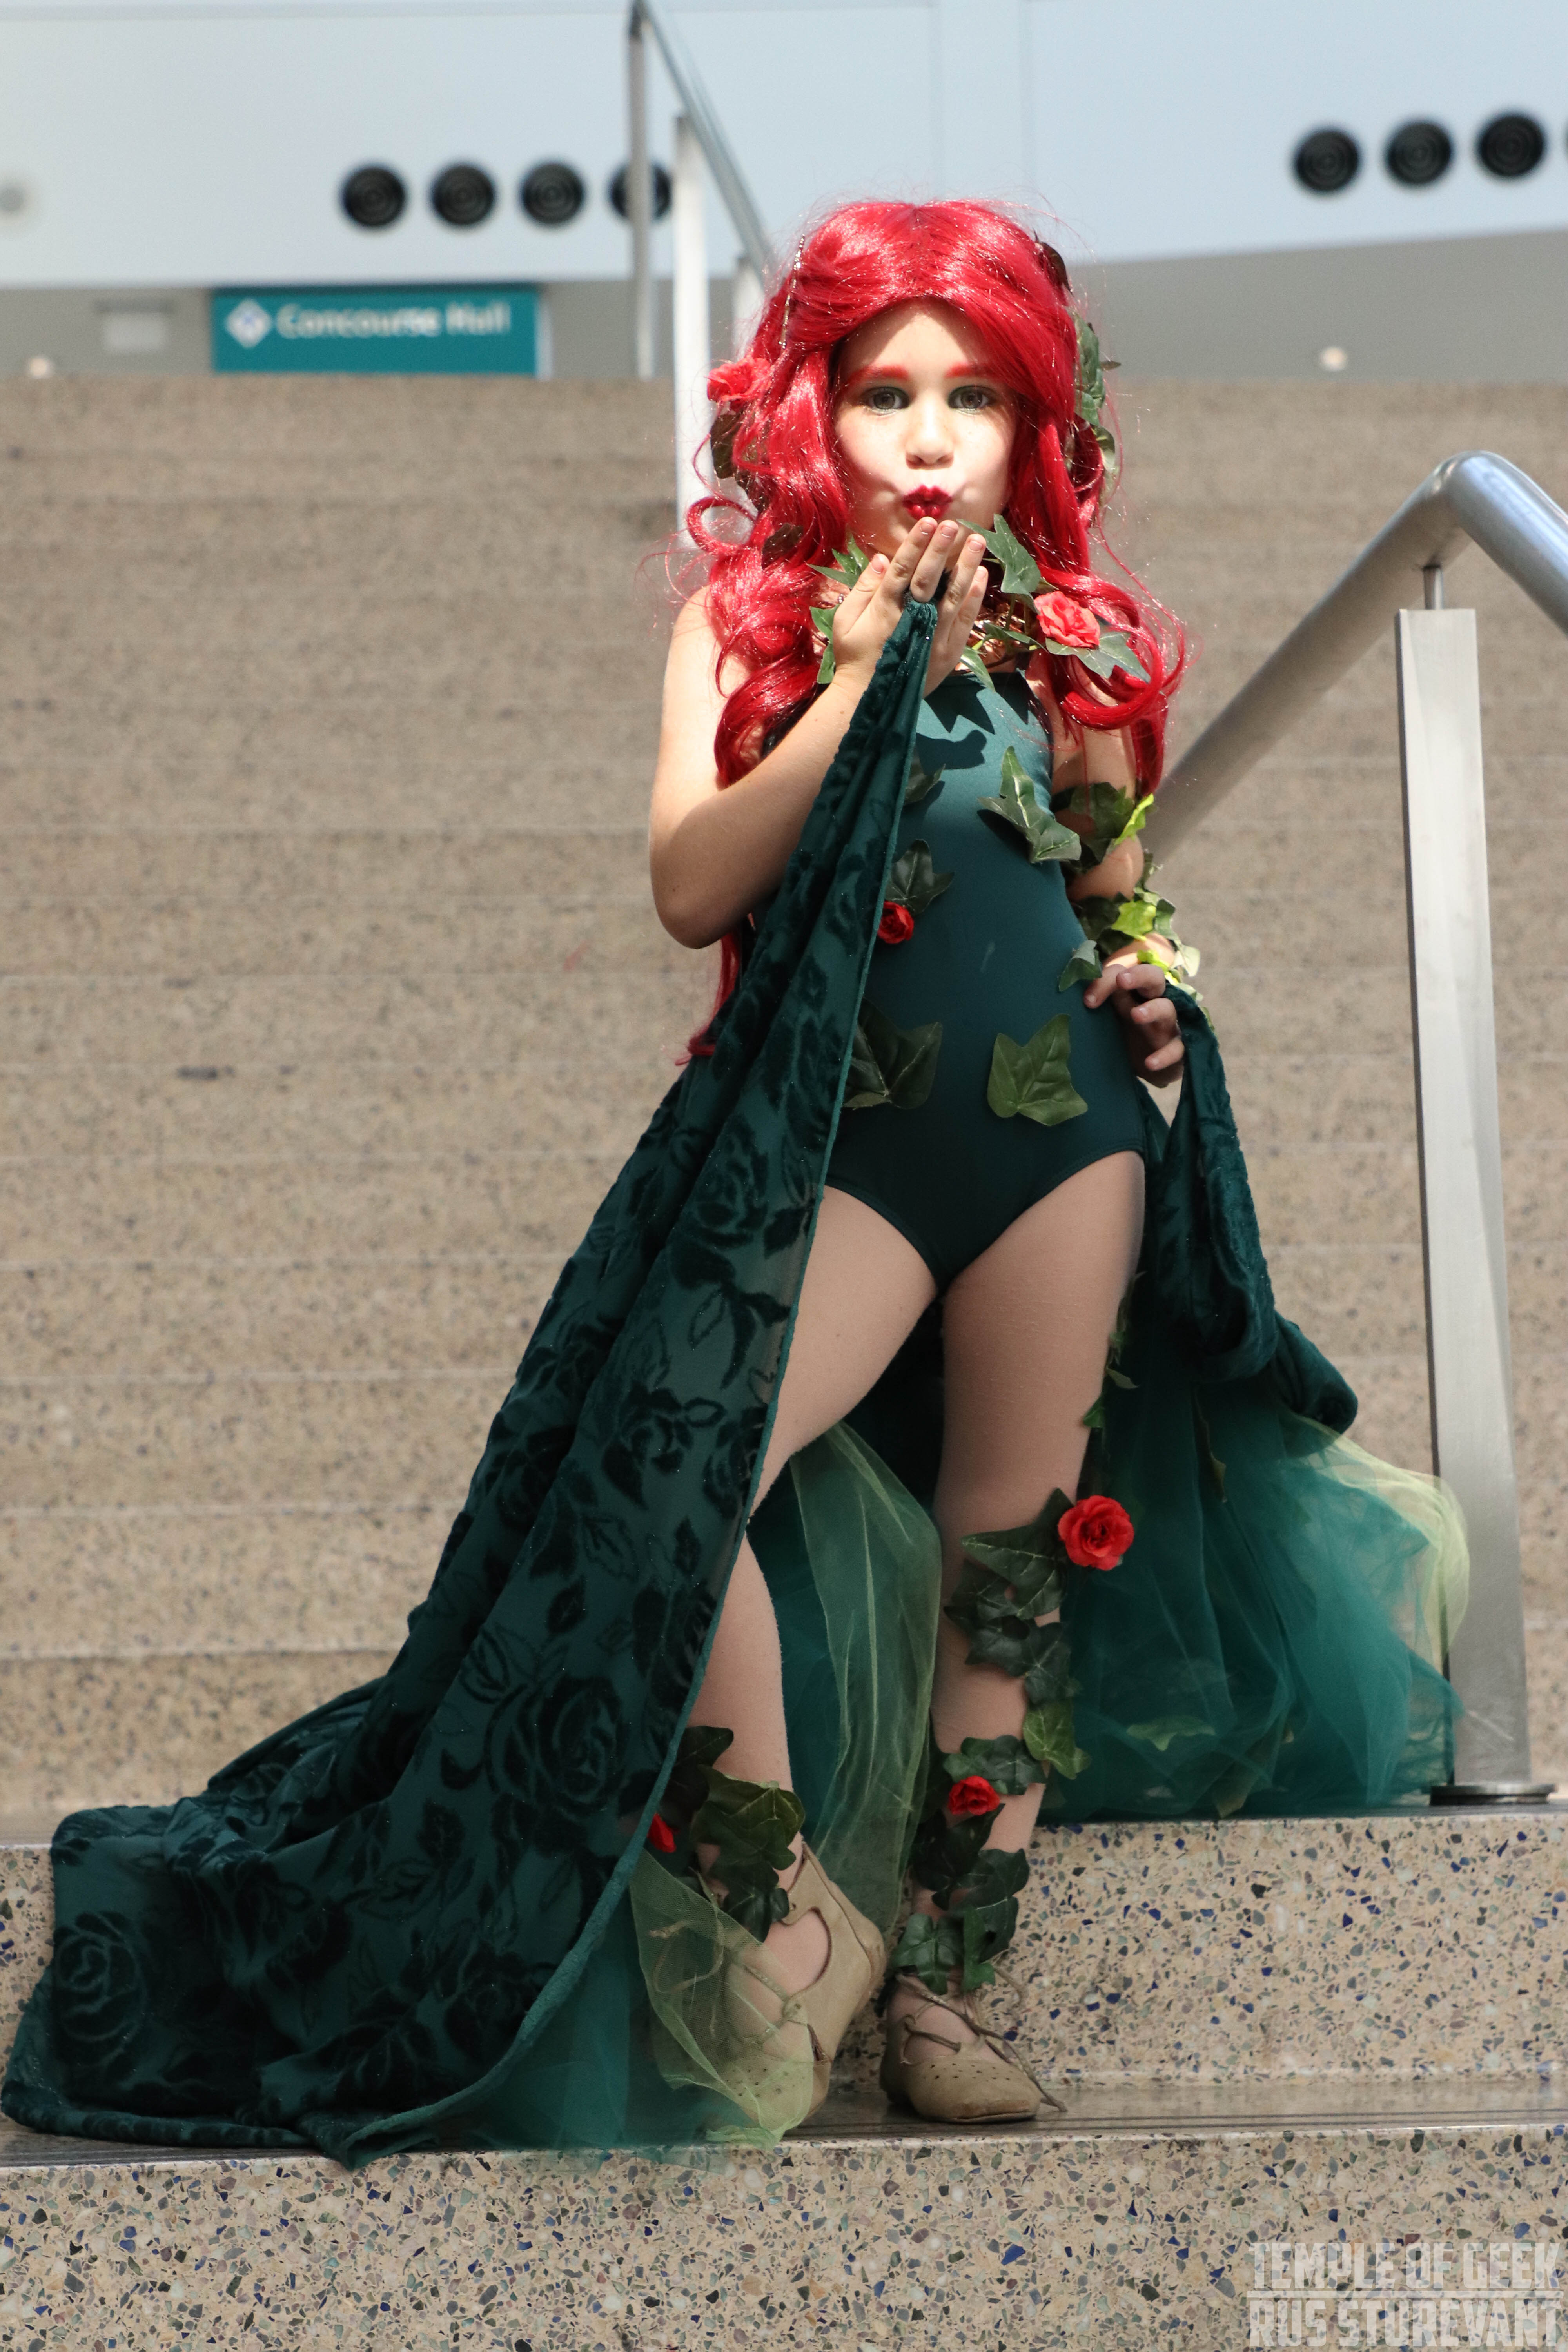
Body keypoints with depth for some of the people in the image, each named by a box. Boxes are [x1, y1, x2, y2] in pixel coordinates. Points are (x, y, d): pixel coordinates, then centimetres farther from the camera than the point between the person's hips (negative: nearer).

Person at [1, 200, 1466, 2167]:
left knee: (1020, 1548, 5)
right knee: (663, 1475, -22)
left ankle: (948, 1972, 17)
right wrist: (866, 679, -11)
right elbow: (691, 886, -7)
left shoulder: (1081, 641, 13)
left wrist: (1152, 982, 1)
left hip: (1067, 1120, 3)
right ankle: (783, 1913, -5)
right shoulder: (750, 616, 7)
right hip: (837, 1127, -2)